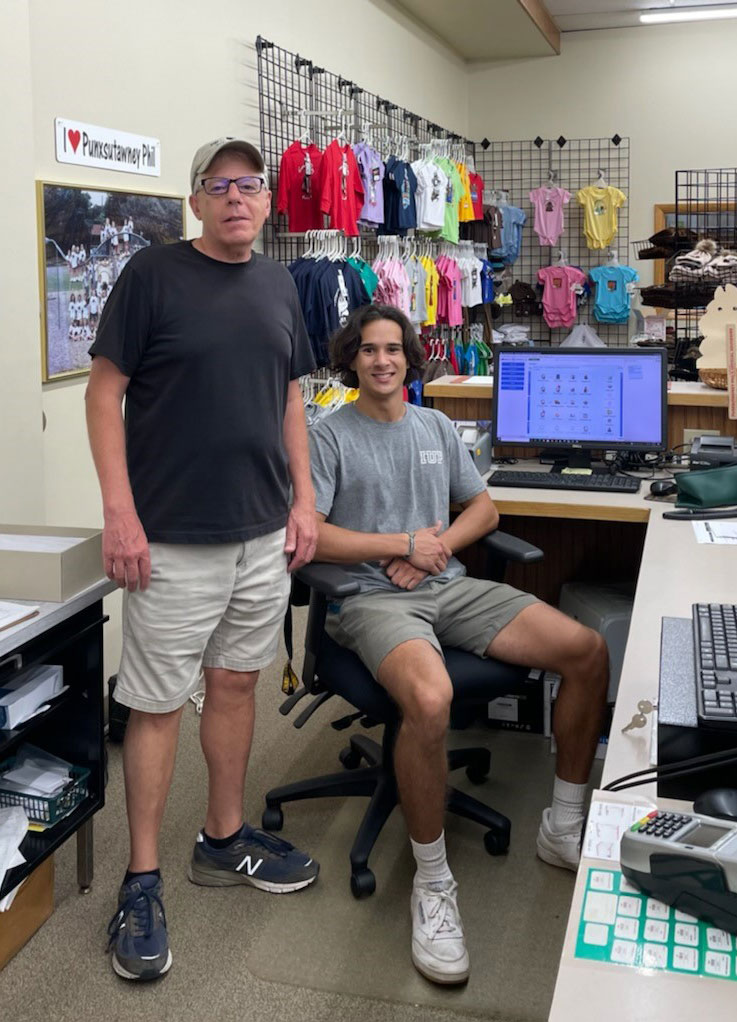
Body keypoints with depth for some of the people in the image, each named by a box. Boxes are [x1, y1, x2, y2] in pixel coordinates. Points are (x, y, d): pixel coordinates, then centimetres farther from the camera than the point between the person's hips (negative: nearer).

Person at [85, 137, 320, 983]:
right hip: (173, 536, -5)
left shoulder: (278, 285, 10)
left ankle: (224, 840, 32)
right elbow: (105, 391, -8)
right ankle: (142, 881, 16)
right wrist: (119, 513, -15)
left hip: (264, 532, 6)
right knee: (157, 703, 3)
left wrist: (304, 498, 9)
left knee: (234, 684, 15)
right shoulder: (153, 273, -7)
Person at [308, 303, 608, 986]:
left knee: (589, 653, -8)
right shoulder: (328, 436, -1)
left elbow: (483, 508, 20)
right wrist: (403, 544, -11)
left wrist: (437, 545, -2)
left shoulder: (436, 427, 18)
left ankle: (563, 828, 9)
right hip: (371, 597, -6)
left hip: (449, 586, 7)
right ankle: (432, 882, -17)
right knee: (430, 699, -39)